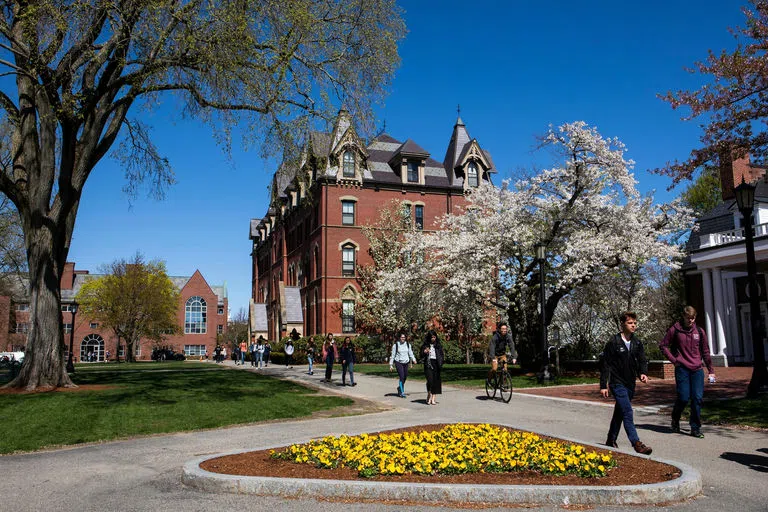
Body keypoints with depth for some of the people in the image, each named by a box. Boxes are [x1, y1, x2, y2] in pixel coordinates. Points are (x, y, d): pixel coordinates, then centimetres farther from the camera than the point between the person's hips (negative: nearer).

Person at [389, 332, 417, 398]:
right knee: (402, 377, -13)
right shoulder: (396, 345, -3)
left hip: (406, 363, 4)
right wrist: (391, 365, 0)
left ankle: (399, 388, 36)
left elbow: (410, 353, 9)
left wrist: (413, 359, -9)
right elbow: (393, 355, 0)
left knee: (405, 377, 9)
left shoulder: (408, 344, 7)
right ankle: (402, 392, -5)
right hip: (398, 363, -4)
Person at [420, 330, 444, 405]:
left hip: (436, 364, 2)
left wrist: (441, 360, -4)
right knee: (430, 380, -14)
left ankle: (433, 398, 6)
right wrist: (424, 352, -14)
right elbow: (421, 355, 7)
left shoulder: (438, 345, 9)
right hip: (428, 364, -2)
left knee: (436, 381, -1)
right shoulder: (425, 345, 5)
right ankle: (429, 395, 7)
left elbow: (442, 354, 14)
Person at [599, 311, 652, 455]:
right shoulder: (613, 342, -10)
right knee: (627, 412, -15)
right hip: (617, 383, -6)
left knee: (620, 413, 15)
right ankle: (636, 443, -16)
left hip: (630, 384, 6)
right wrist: (603, 385, -10)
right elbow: (606, 365, -8)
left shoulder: (637, 343, 7)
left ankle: (611, 440, 28)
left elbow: (642, 360, 8)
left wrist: (643, 373, -16)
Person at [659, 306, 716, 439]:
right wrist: (674, 360, -4)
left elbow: (705, 352, 13)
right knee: (683, 398, -5)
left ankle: (695, 428, 8)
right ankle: (675, 420, 21)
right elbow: (663, 345, 5)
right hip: (682, 369, -3)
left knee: (697, 398, -2)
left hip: (697, 369, 3)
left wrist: (711, 370, 12)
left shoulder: (699, 331, 7)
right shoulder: (675, 330, -2)